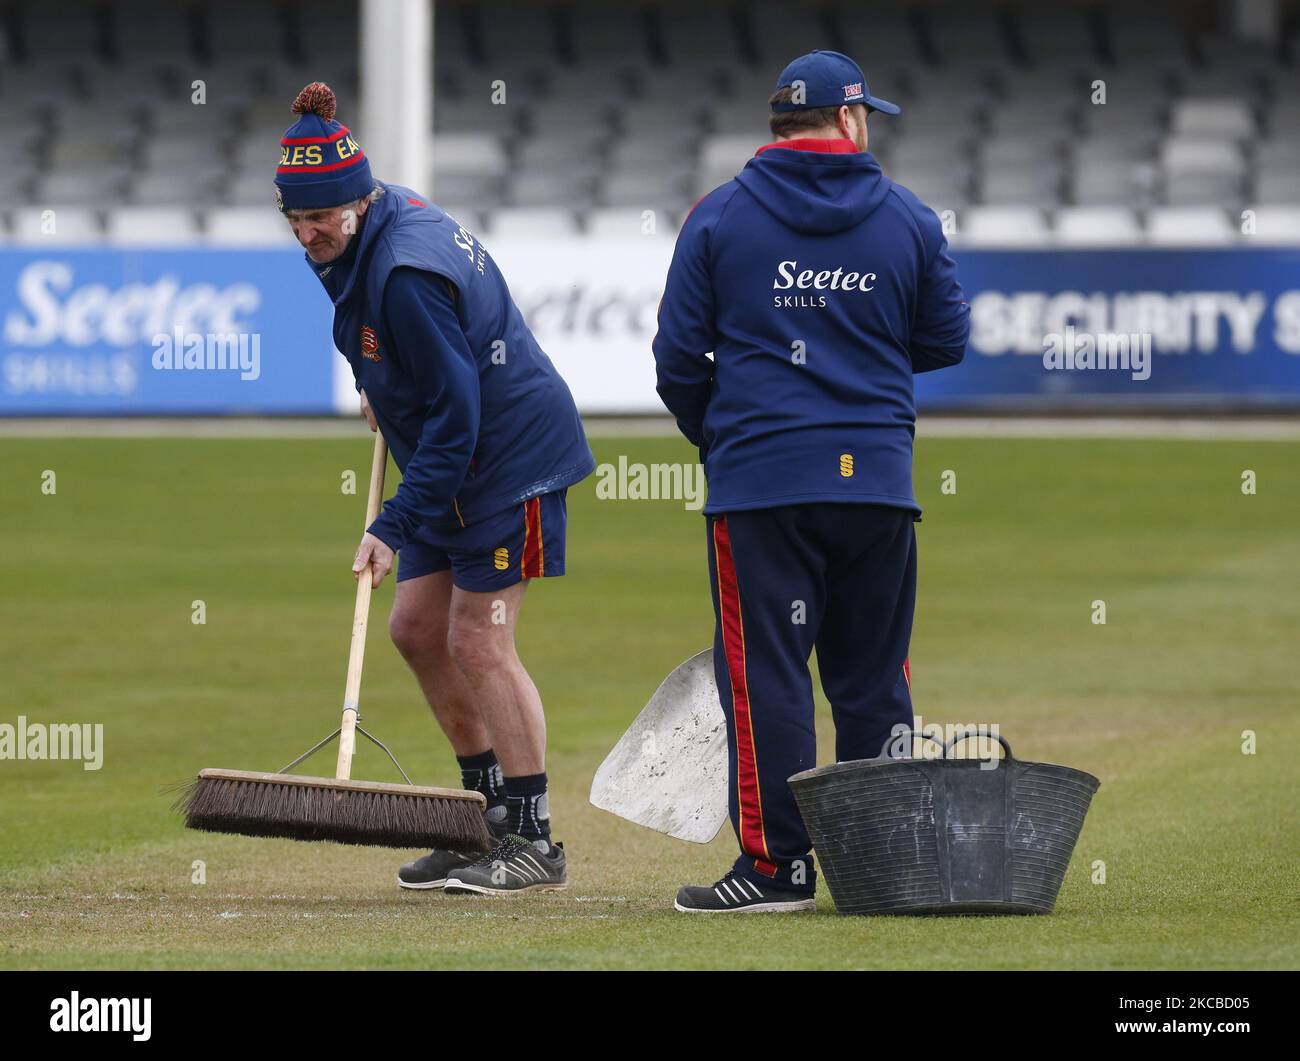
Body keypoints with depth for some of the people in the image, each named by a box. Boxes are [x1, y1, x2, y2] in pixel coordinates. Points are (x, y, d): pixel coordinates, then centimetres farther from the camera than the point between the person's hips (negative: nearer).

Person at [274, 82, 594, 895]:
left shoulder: (407, 273, -27)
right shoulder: (381, 224, 3)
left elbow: (453, 415, -26)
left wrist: (398, 526, -26)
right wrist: (384, 391, 27)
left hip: (510, 458, -10)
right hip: (456, 465, 10)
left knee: (479, 642, -10)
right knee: (417, 627, 10)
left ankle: (533, 841, -5)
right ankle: (491, 811, 17)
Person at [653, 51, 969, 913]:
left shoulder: (719, 219, 1)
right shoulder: (909, 219, 4)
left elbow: (678, 356, 2)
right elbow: (947, 340, 9)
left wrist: (713, 437, 19)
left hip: (760, 483, -2)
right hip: (878, 477, 2)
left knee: (766, 676, -1)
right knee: (873, 679, 10)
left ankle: (778, 865, -5)